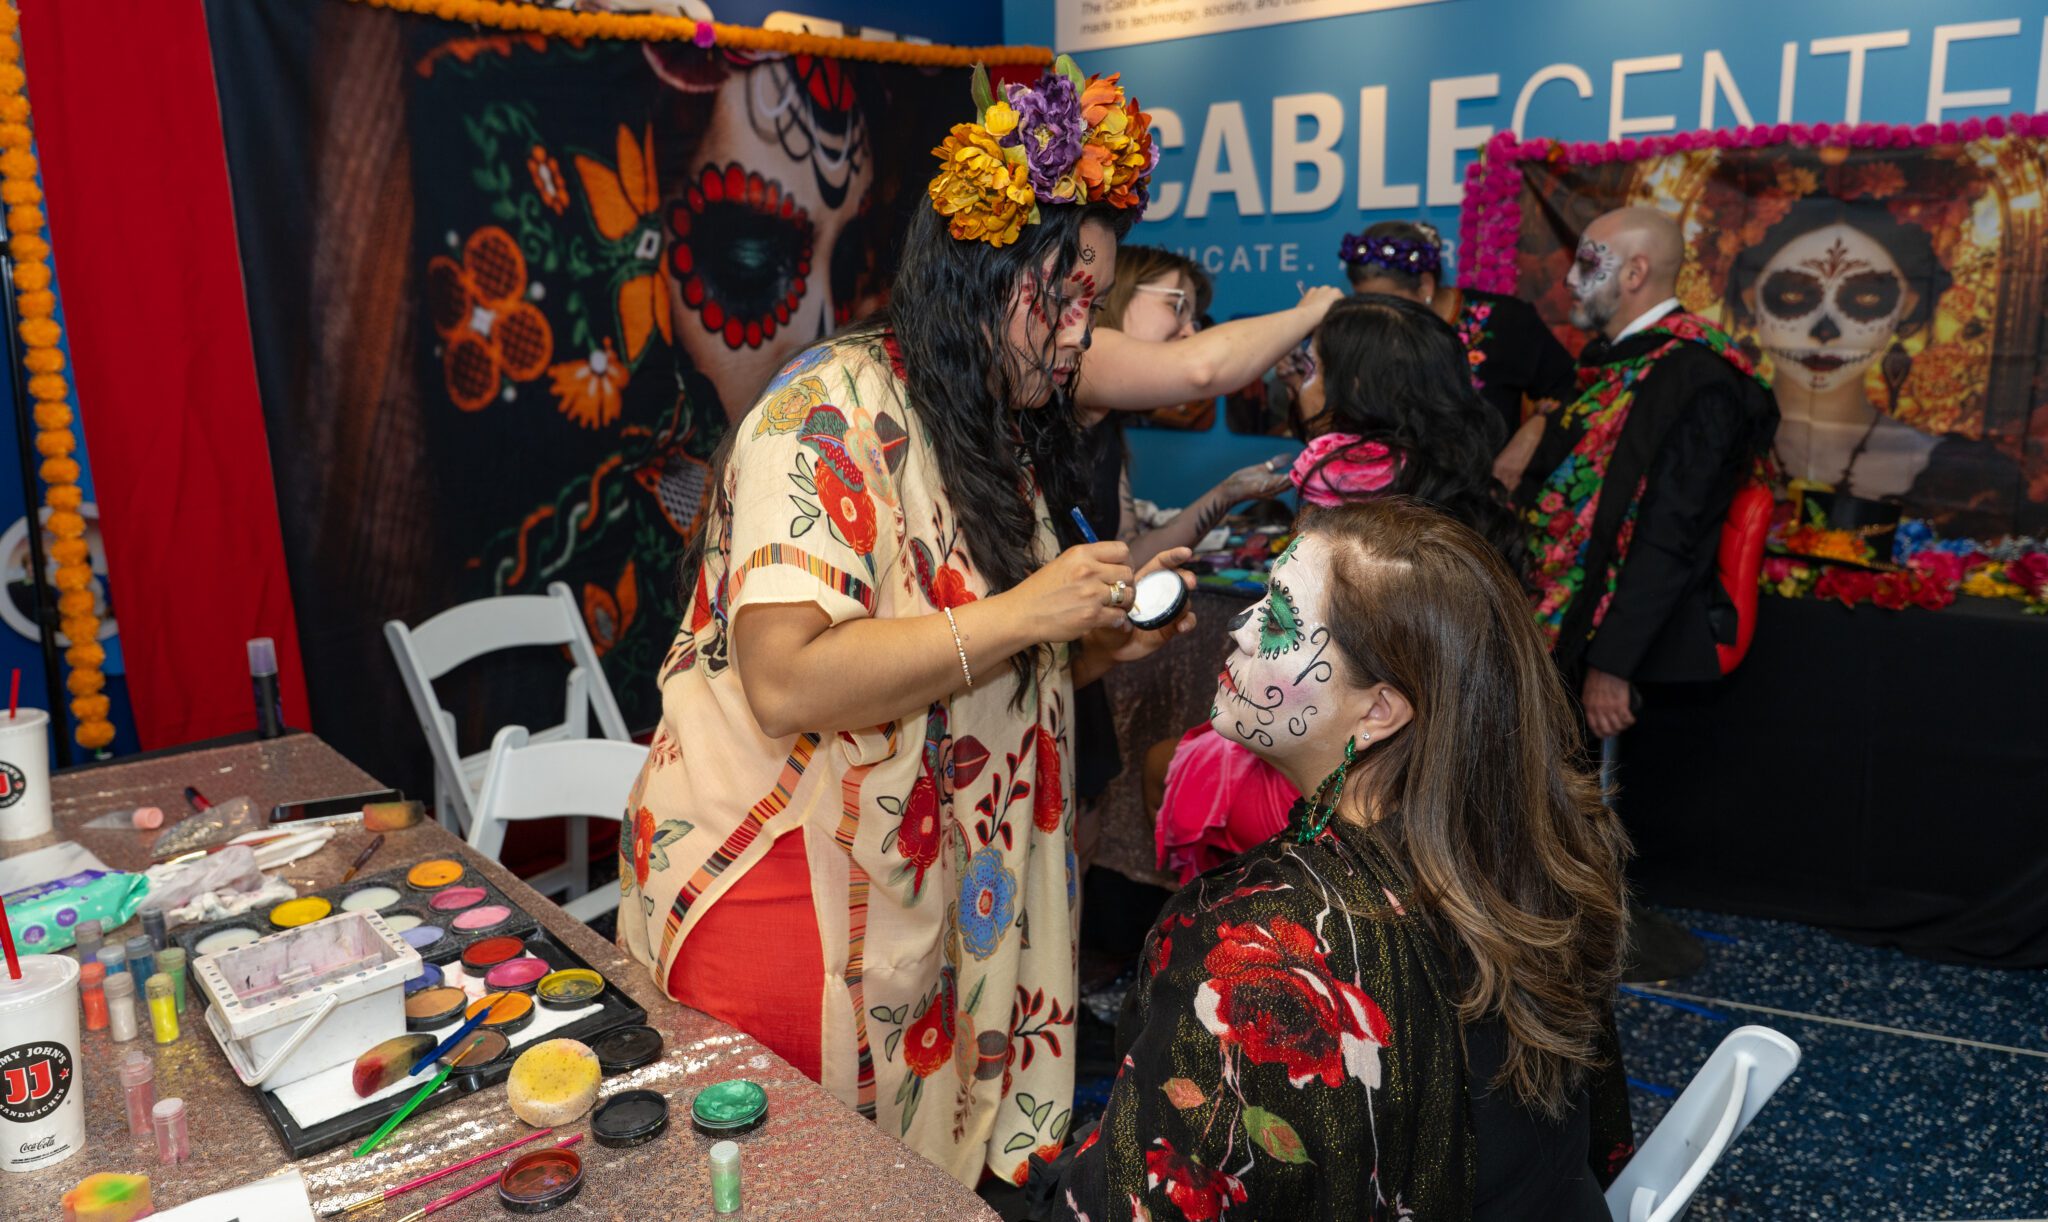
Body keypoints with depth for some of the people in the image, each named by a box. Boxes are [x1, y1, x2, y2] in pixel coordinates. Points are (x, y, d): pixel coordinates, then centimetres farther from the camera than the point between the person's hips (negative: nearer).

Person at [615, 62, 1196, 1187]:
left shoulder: (1000, 439, 10)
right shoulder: (834, 411, -18)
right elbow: (788, 684, -28)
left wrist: (1104, 641, -3)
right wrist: (1021, 612, -26)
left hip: (928, 902, 8)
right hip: (774, 896, -7)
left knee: (925, 1163, 16)